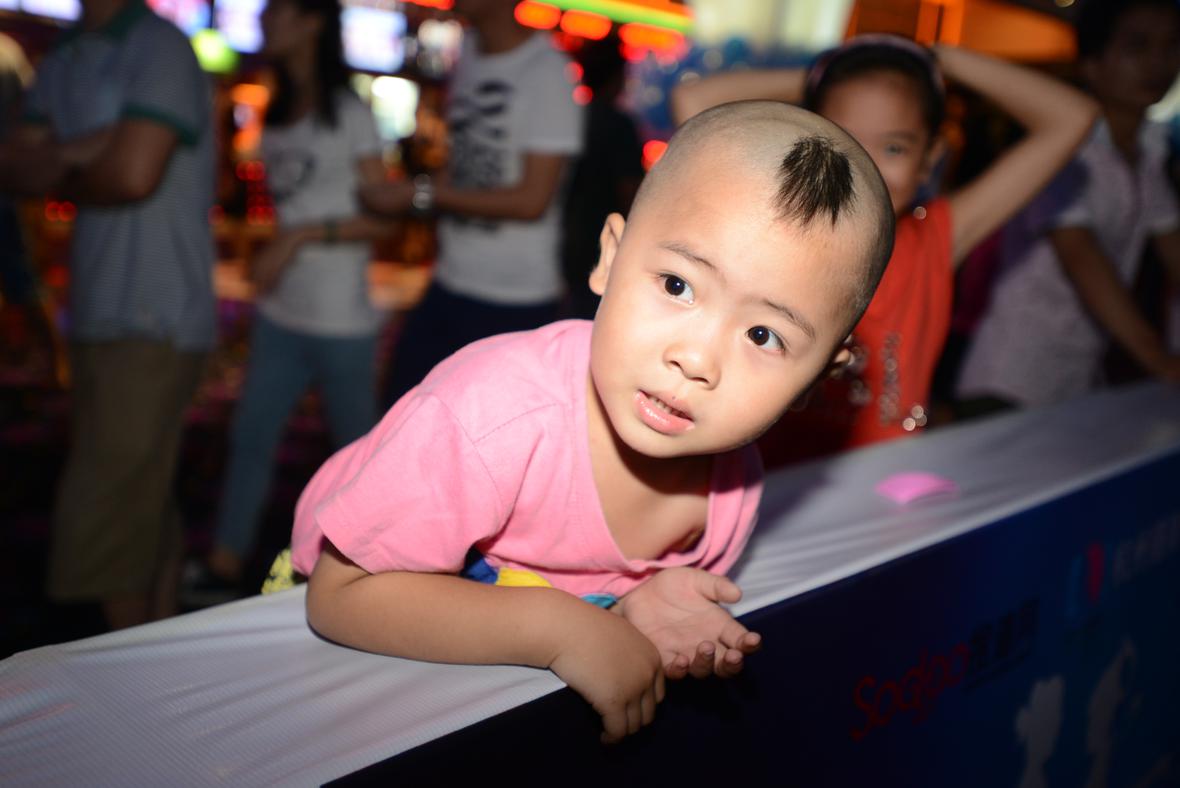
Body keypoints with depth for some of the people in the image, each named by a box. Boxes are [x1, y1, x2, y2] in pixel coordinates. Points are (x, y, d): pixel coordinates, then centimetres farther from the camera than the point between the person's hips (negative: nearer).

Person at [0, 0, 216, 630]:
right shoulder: (60, 63, 15)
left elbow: (133, 173, -21)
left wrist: (57, 169, -1)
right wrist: (77, 153, -12)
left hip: (153, 322, -8)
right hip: (97, 316, 8)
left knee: (101, 516, -4)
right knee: (138, 502, 14)